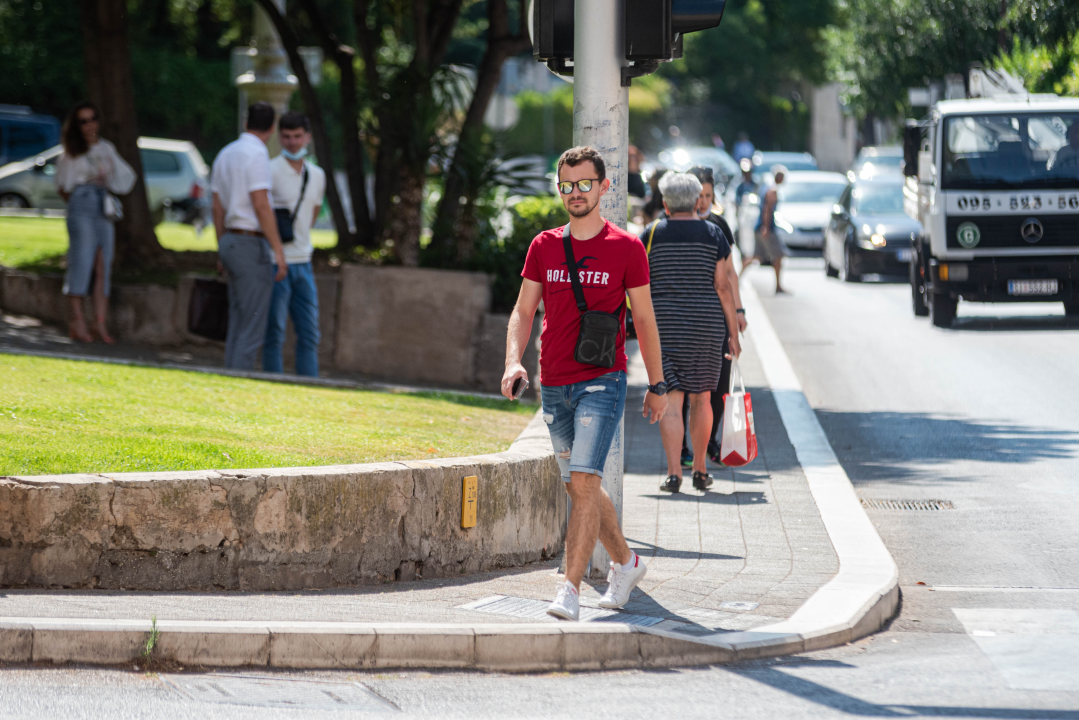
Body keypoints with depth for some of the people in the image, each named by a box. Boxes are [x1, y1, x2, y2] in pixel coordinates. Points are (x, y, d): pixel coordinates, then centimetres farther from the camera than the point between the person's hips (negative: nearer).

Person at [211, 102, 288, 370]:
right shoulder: (256, 154, -12)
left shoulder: (225, 154, 14)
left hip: (230, 242, 9)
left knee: (237, 326, 12)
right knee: (252, 329, -8)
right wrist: (278, 251, -17)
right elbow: (261, 205, -18)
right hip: (251, 246, -9)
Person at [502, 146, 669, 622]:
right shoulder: (543, 247, 8)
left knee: (584, 482, -17)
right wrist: (513, 361, -8)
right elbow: (524, 311, 10)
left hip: (602, 382, -5)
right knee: (580, 488, 14)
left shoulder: (626, 249, -2)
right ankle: (625, 564, 35)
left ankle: (570, 591, -20)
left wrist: (657, 385, 8)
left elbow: (644, 319, 5)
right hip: (554, 386, 5)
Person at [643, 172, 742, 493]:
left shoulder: (652, 235, 0)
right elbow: (723, 286, -1)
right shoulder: (713, 235, 1)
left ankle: (674, 473, -13)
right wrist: (733, 333, 3)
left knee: (670, 399, -3)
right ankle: (700, 470, 21)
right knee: (701, 397, 14)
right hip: (706, 324, 1)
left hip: (663, 323, -1)